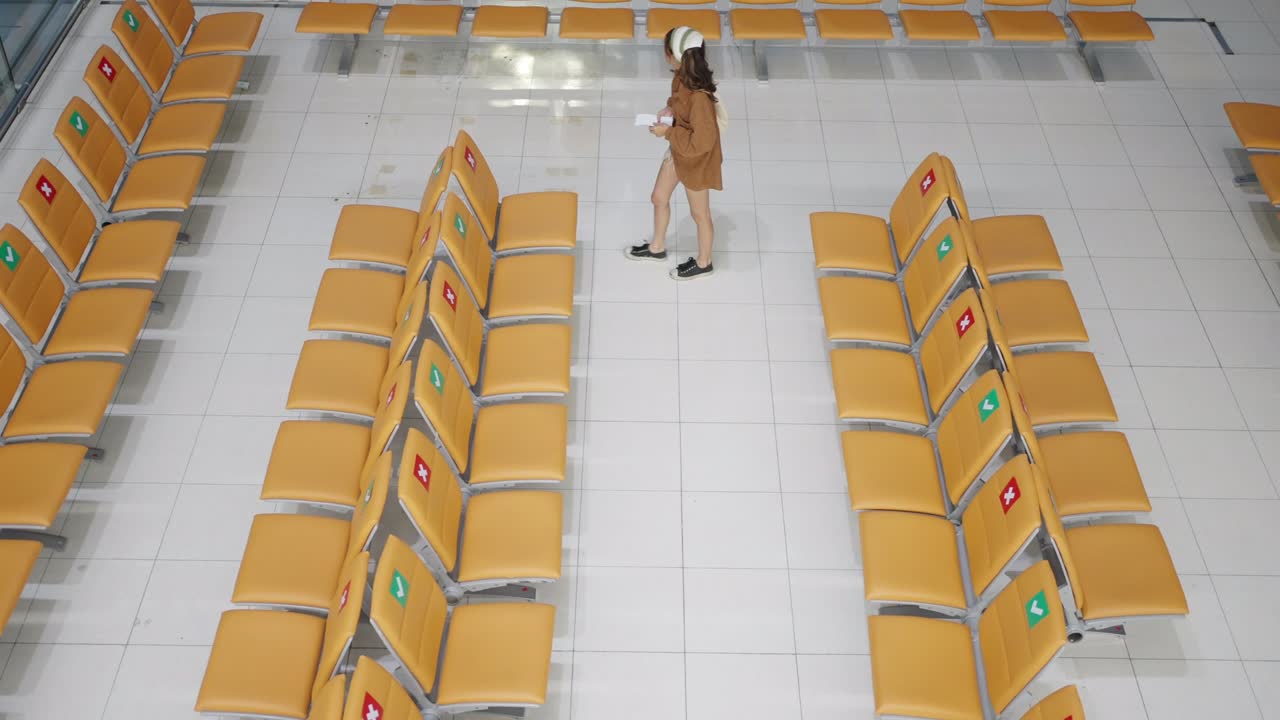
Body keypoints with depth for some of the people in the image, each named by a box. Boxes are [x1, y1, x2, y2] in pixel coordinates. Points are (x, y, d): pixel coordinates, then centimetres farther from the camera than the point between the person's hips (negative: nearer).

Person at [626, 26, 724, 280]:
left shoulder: (699, 96, -38)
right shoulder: (683, 77, -11)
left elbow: (700, 143, -33)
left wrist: (667, 132, -25)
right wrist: (671, 108, -5)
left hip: (696, 160, -9)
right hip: (678, 151, 9)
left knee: (699, 213, 15)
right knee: (659, 198, 25)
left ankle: (703, 263, 41)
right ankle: (657, 248, 51)